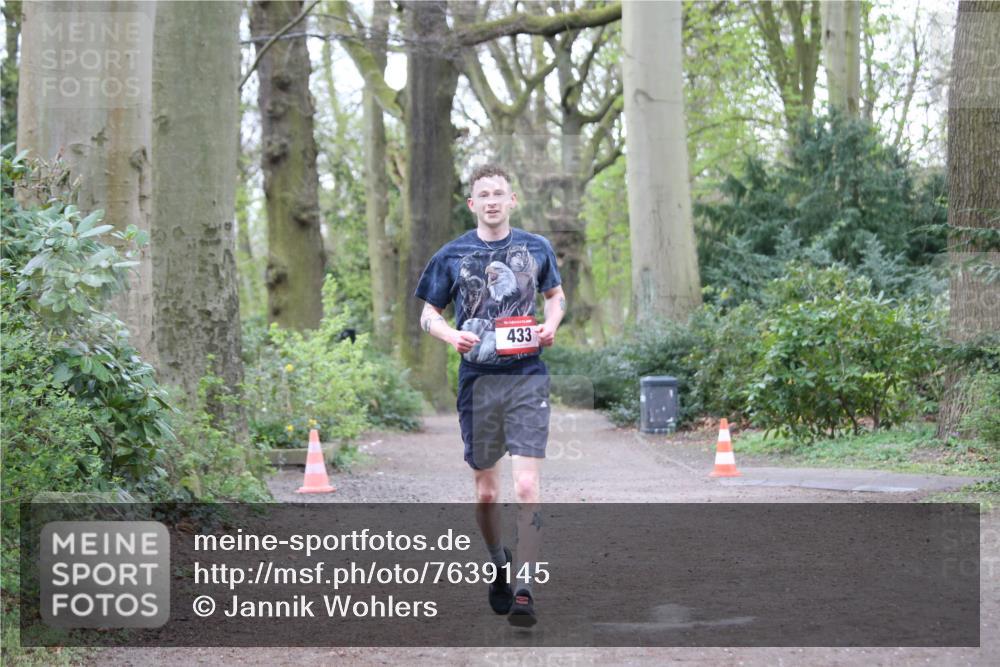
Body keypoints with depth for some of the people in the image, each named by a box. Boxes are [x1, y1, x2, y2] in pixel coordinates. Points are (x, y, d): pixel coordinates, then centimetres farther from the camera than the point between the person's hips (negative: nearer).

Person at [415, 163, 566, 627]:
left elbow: (556, 293, 24)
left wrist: (551, 324, 2)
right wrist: (452, 335, -10)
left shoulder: (536, 248, 8)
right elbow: (428, 314, 12)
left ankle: (524, 589, -13)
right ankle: (499, 565, 36)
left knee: (527, 485, -14)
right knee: (485, 489, 10)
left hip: (527, 378, -1)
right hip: (478, 379, 1)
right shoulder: (453, 255, 4)